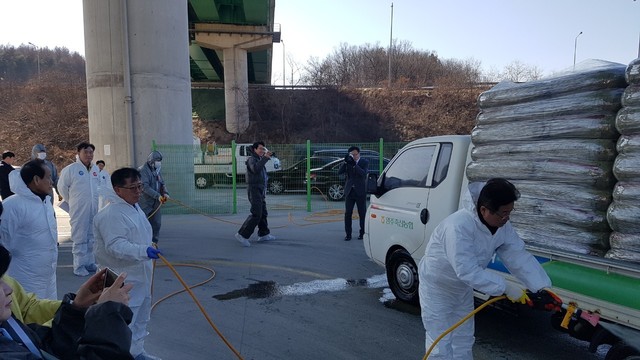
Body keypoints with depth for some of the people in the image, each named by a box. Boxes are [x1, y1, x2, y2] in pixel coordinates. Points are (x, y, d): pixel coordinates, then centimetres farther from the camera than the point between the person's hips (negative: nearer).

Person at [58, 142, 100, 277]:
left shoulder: (96, 169, 6)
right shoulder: (71, 169, -9)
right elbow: (62, 187, -1)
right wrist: (72, 201, 7)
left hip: (94, 209, 5)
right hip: (79, 210, -5)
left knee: (92, 237, 14)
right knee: (80, 238, 0)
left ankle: (90, 263, 25)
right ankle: (79, 266, 8)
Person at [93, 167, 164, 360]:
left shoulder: (135, 207, 9)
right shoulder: (111, 214, -23)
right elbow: (115, 245, -32)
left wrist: (150, 249, 27)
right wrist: (144, 251, -41)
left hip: (140, 276, 10)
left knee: (141, 317, 22)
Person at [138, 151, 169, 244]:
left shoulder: (157, 171, 16)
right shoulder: (142, 170, -10)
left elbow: (162, 184, 15)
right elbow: (145, 187, -20)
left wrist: (165, 193, -6)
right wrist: (158, 196, -26)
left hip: (156, 203, 7)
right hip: (145, 203, -7)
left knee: (156, 223, 8)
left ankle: (153, 243, 18)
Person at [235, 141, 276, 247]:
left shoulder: (259, 159, 16)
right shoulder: (252, 159, -11)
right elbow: (256, 169, -31)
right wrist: (265, 158, -32)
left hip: (261, 190, 10)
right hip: (254, 189, -10)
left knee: (263, 213, 15)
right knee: (256, 214, -16)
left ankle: (263, 234, 24)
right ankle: (242, 234, -15)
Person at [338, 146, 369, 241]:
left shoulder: (364, 162, -1)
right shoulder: (348, 162, 6)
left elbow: (364, 173, -18)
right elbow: (339, 172, -6)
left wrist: (354, 164, -26)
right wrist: (345, 161, -18)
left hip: (360, 192, -2)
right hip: (349, 191, 2)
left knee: (362, 214, 6)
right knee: (347, 213, 1)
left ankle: (362, 233, 18)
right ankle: (348, 234, 9)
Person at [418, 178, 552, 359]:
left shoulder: (502, 225, -13)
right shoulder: (458, 226, -39)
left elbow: (520, 257, -10)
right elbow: (468, 271, -40)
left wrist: (542, 287, -20)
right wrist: (505, 287, -36)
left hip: (463, 288, 8)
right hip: (436, 288, -8)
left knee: (464, 343, 20)